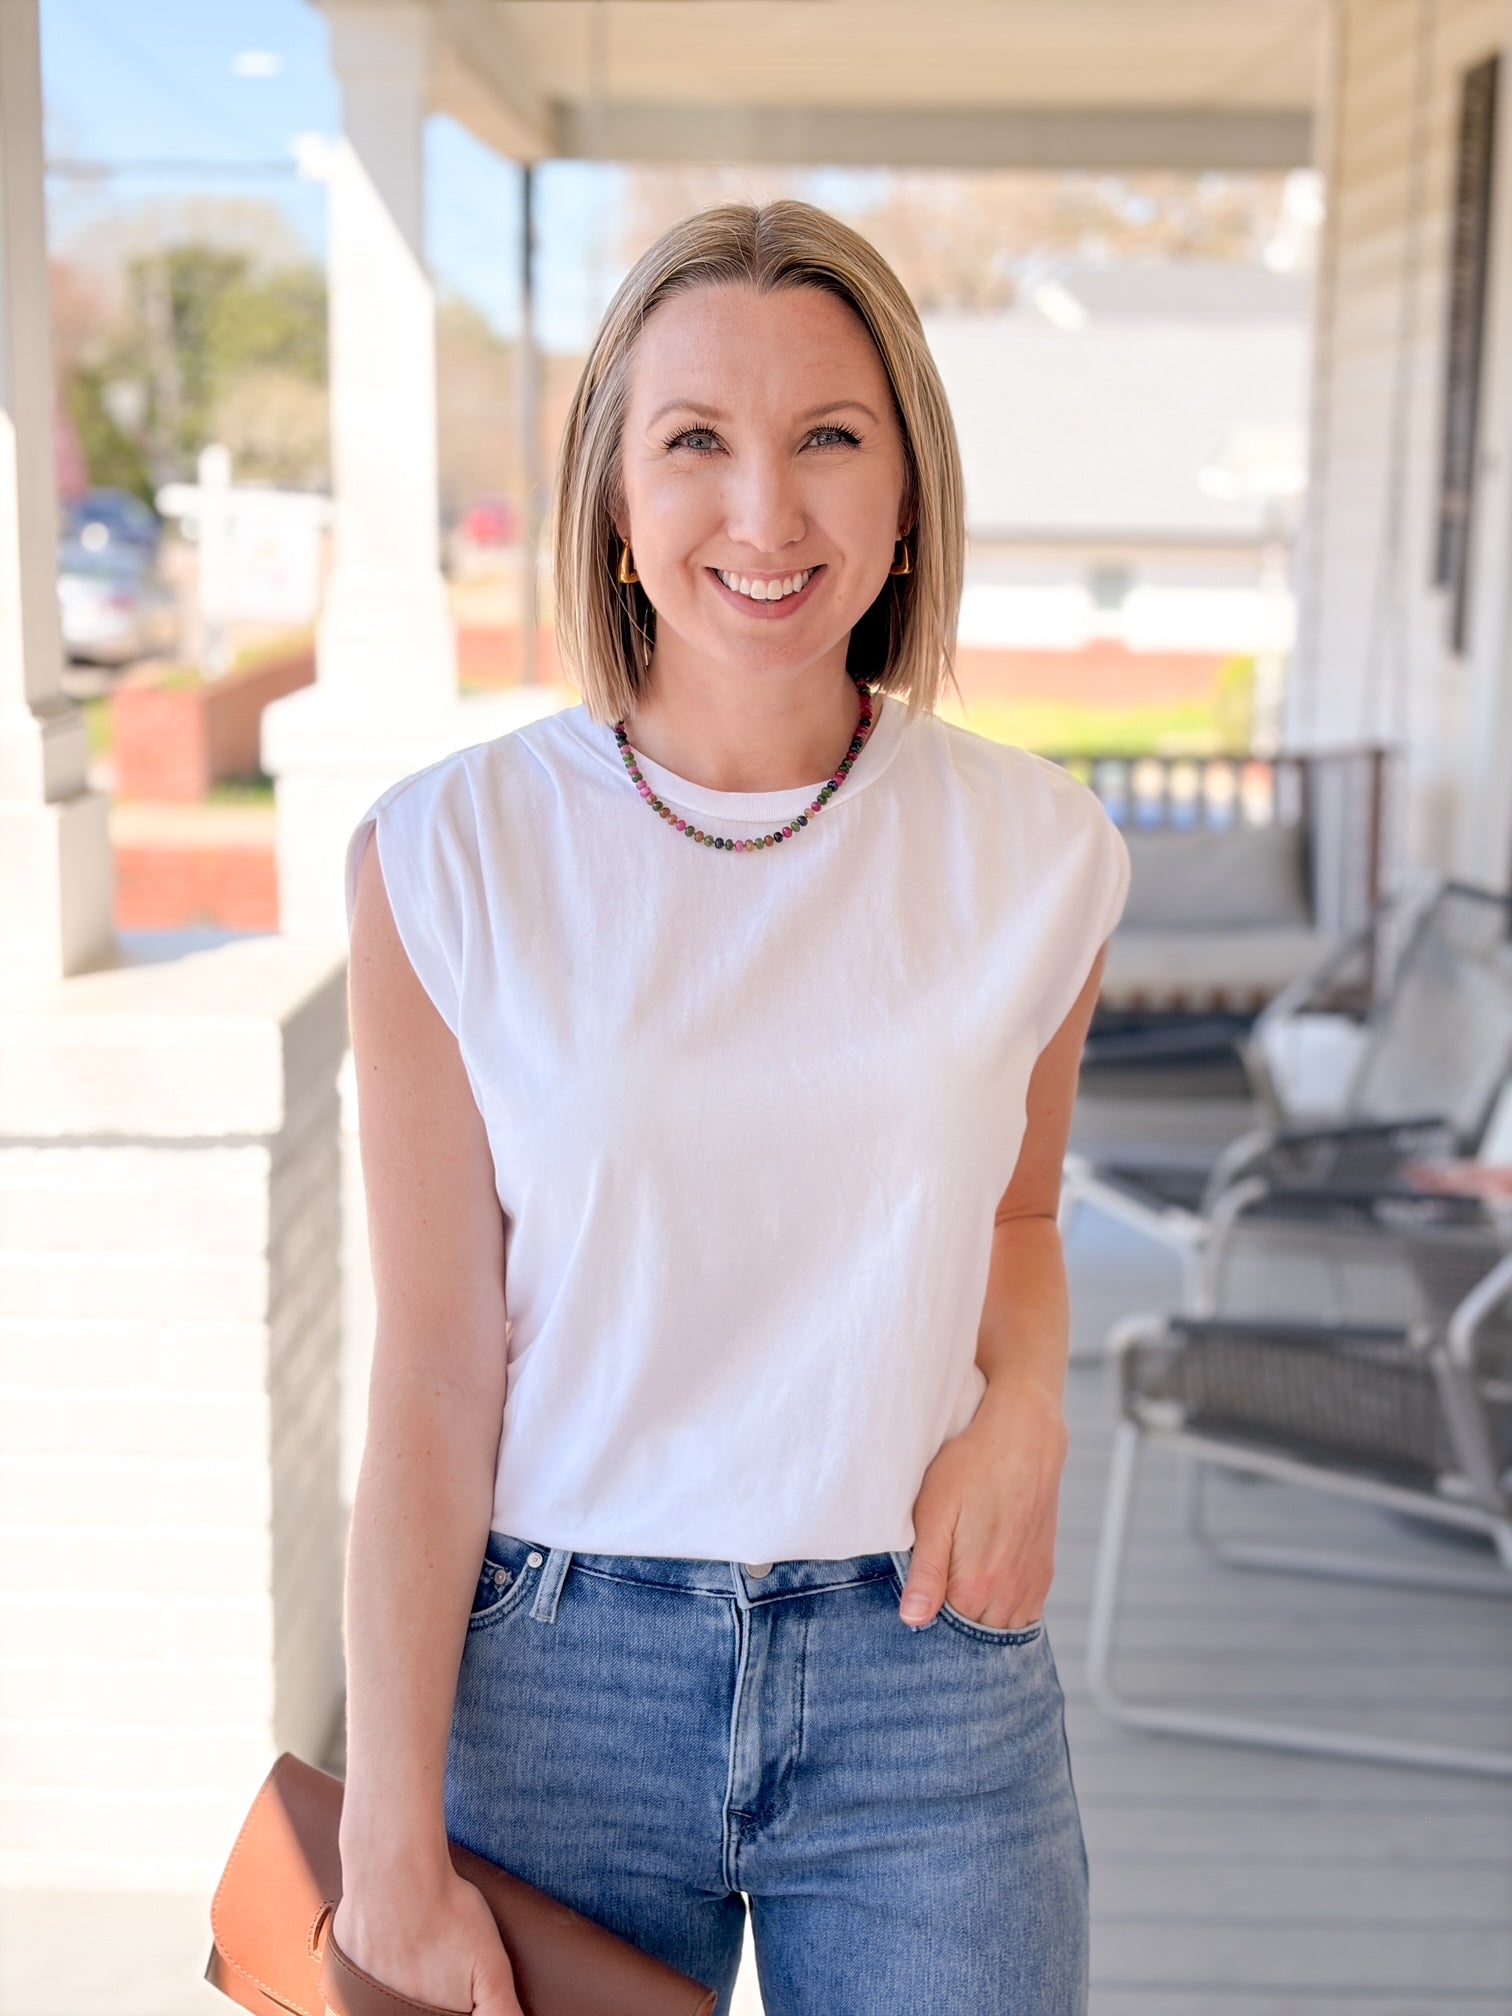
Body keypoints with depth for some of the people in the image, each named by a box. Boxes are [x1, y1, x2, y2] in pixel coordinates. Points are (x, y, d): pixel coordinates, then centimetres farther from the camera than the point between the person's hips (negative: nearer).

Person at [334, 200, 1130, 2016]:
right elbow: (431, 1378, -8)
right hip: (554, 1665, -1)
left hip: (923, 1661, 2)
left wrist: (1021, 1404, -8)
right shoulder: (455, 856, -10)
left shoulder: (1034, 852, -4)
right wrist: (393, 1850, -7)